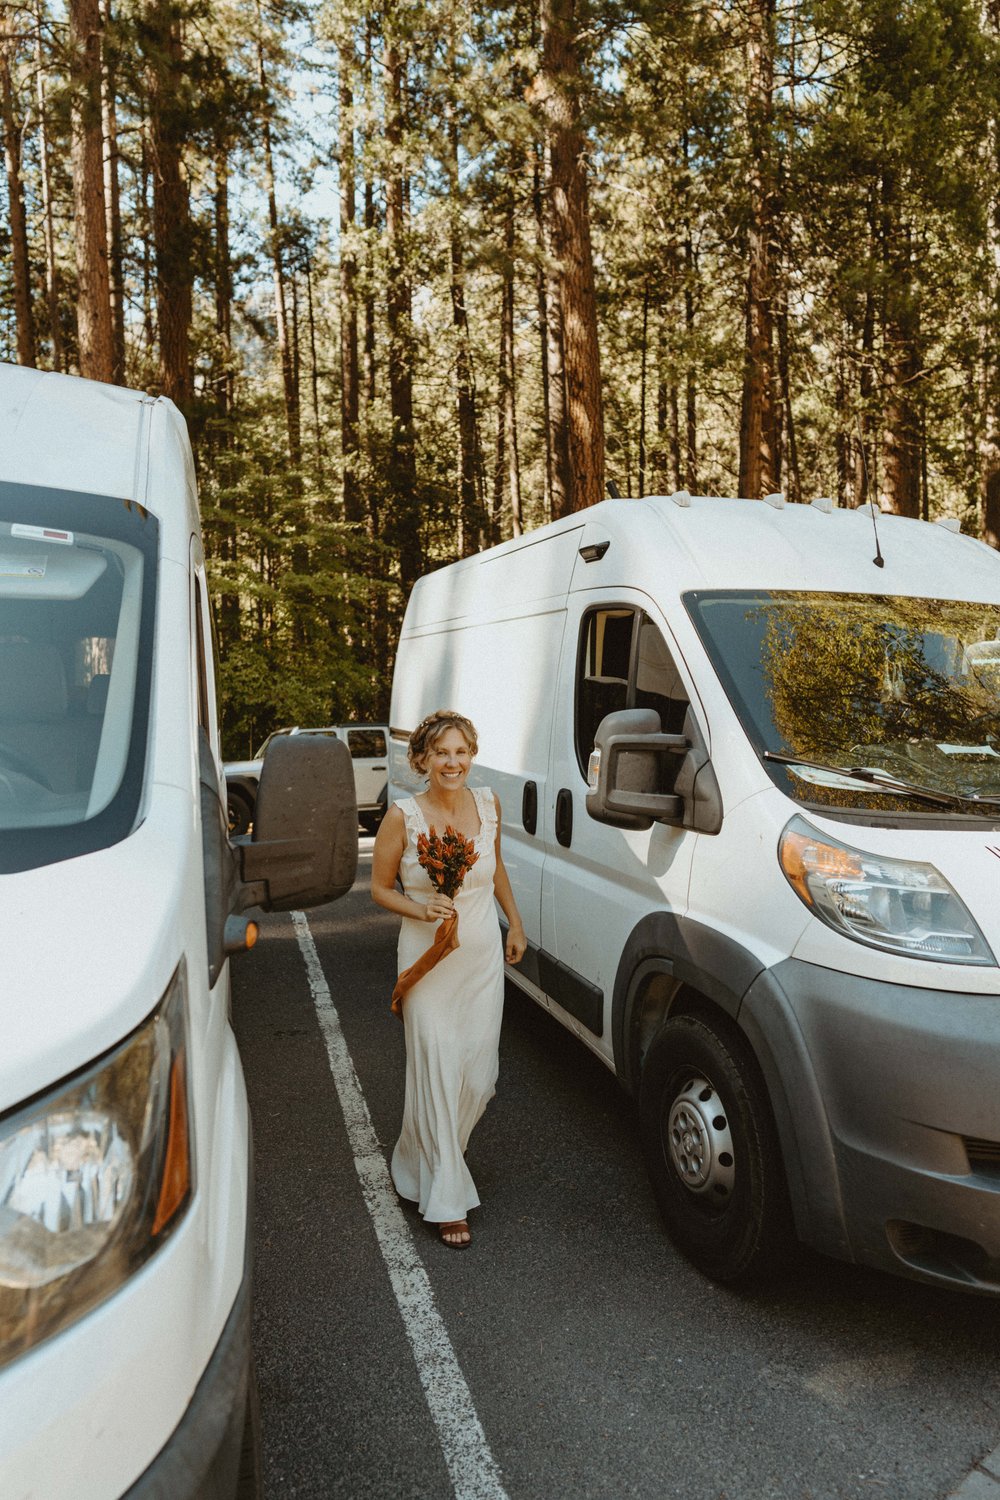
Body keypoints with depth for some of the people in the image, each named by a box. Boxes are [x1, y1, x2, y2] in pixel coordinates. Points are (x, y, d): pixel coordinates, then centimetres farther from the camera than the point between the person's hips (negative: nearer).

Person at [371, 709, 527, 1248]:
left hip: (483, 956, 4)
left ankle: (431, 1155, 42)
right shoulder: (403, 816, -14)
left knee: (479, 1074, 12)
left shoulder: (487, 803, -2)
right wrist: (421, 910, -21)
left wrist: (515, 923, 17)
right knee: (438, 1073, 0)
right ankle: (446, 1198, 18)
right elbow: (380, 887, -3)